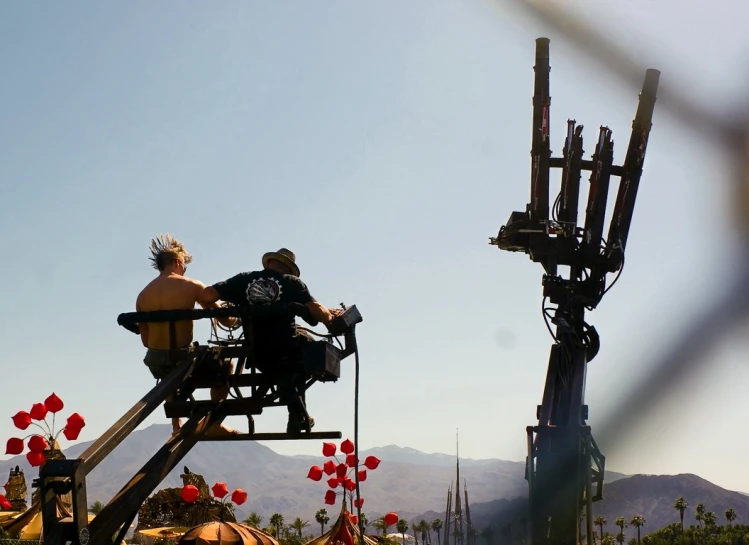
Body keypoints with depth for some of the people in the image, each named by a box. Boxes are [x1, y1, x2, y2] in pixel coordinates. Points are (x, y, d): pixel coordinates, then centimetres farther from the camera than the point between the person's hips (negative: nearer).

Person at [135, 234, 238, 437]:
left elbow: (145, 339, 10)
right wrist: (234, 319, 24)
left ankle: (176, 426, 38)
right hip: (183, 357, -5)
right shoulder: (191, 286, -6)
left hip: (156, 361, 5)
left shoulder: (143, 295, 5)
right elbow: (225, 320, 0)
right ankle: (214, 422, 20)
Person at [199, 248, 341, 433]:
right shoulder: (292, 283, 1)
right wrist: (330, 317, 10)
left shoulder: (244, 280, 8)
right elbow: (317, 311, -11)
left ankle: (297, 417, 38)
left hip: (257, 355, 4)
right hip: (285, 351, -4)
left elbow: (206, 295, 1)